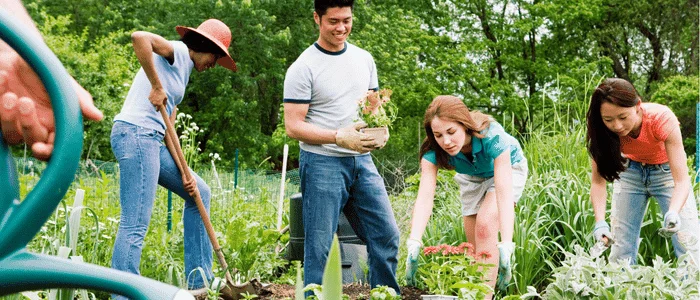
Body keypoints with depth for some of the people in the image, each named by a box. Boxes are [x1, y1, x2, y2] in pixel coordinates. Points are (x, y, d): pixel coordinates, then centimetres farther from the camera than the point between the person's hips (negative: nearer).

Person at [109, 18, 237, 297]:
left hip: (150, 140, 11)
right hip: (135, 134, -11)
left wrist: (184, 173, 10)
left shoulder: (183, 69, 24)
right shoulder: (177, 52, -3)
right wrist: (156, 86, -19)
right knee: (135, 225, -12)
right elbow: (139, 37, -25)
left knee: (200, 192, 19)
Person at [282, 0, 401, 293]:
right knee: (319, 246, -1)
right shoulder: (303, 68, -8)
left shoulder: (364, 59, 11)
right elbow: (293, 126, -11)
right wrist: (339, 137, -21)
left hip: (362, 162, 6)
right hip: (322, 163, -6)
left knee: (386, 235, 5)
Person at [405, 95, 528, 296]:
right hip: (472, 177, 4)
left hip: (508, 168, -4)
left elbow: (504, 192, -47)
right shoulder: (433, 150, -31)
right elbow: (425, 196, -41)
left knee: (485, 226, -25)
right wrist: (414, 244, -55)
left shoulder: (491, 136, -40)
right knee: (475, 244, 3)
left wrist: (505, 247, -57)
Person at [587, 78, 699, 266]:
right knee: (620, 244, -4)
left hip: (666, 171, -2)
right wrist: (600, 222, -39)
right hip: (630, 171, 2)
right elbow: (598, 181, -23)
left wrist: (673, 213, -55)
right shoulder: (601, 131, -27)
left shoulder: (662, 120, -35)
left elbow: (682, 181, -36)